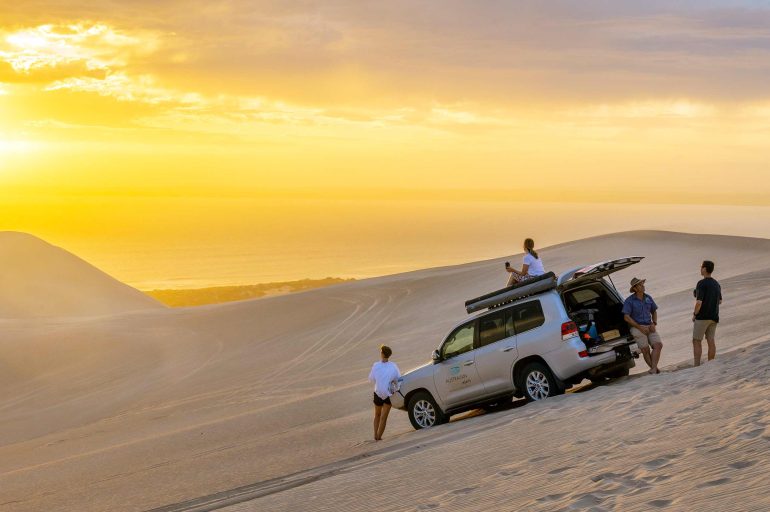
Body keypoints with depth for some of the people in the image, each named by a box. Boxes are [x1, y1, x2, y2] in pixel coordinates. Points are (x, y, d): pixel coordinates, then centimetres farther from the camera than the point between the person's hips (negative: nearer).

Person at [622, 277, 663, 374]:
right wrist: (640, 327, -13)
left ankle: (653, 369, -24)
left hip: (649, 327, 4)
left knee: (658, 345, -17)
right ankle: (655, 369, -2)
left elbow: (654, 312, 23)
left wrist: (654, 324, 4)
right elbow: (626, 317, -8)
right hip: (637, 328, -4)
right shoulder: (630, 300, -4)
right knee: (645, 350, -12)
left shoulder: (648, 298, 11)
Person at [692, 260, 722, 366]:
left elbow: (699, 302, -20)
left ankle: (697, 366, -7)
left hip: (702, 316, -7)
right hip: (714, 317, 7)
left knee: (697, 341, -2)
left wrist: (694, 314, -7)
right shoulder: (717, 284, 10)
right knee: (711, 341, 7)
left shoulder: (702, 284, -14)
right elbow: (720, 301, 19)